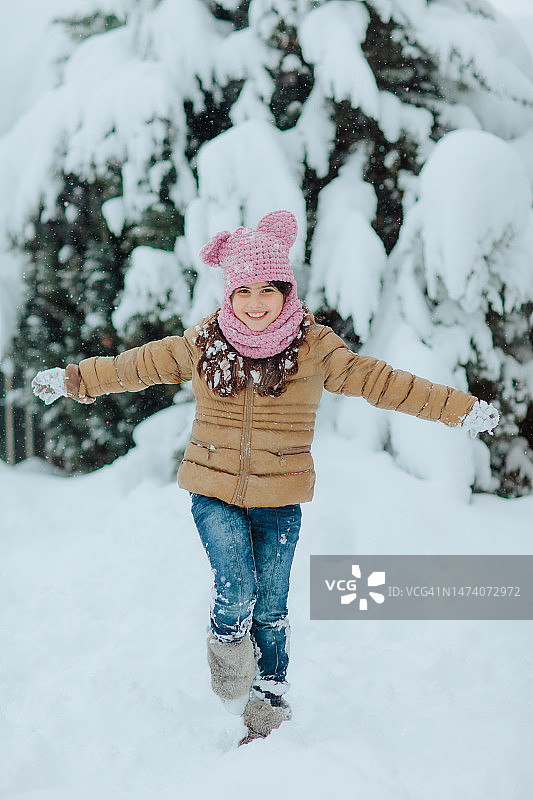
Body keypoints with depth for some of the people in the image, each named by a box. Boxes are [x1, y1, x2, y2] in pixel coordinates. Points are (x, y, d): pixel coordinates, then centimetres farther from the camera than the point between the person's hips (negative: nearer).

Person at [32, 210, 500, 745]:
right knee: (236, 594, -16)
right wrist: (73, 379, 17)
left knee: (270, 610, 8)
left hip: (279, 502, 0)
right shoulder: (201, 345, -1)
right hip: (215, 494, 0)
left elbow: (379, 381, -2)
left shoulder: (315, 348, -5)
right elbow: (136, 366, 12)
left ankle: (269, 707, 28)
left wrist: (460, 408, -5)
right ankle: (228, 678, 15)